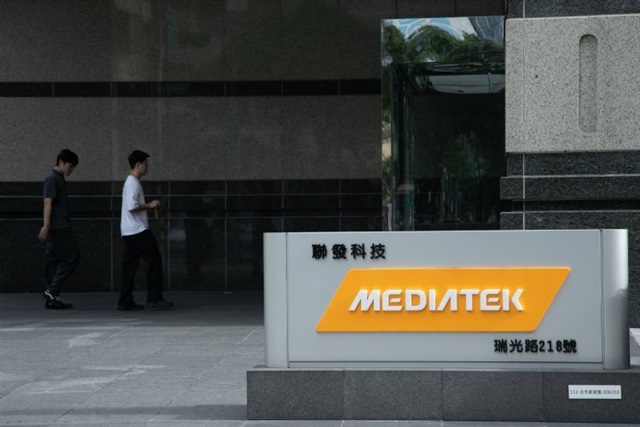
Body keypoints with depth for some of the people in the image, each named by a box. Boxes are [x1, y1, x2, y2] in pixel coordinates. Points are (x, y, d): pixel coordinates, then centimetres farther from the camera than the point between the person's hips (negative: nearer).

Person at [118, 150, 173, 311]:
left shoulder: (131, 182, 18)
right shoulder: (133, 183, -13)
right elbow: (131, 207, -23)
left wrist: (149, 208, 15)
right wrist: (149, 205, -11)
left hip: (129, 232, 10)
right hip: (138, 231, -10)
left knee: (129, 265, 7)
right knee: (155, 261, -4)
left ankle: (125, 302, 7)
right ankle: (154, 299, -4)